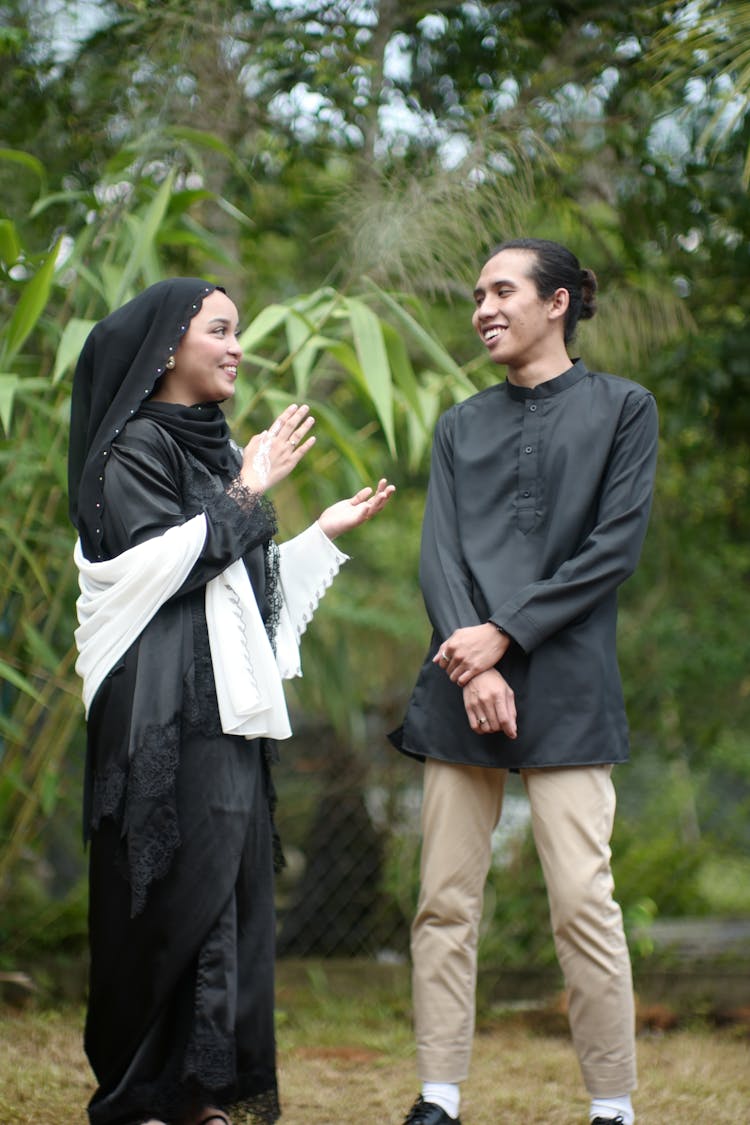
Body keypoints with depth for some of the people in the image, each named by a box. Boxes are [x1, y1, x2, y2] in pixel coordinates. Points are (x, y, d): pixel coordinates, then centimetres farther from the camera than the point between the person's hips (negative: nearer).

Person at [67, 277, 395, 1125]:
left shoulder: (218, 451, 19)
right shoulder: (135, 446, -4)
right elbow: (154, 561, -16)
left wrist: (323, 533, 16)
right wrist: (246, 495, -12)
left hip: (228, 704, 8)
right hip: (164, 704, -8)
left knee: (232, 883, 3)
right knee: (170, 885, -8)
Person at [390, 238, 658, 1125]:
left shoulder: (621, 409, 8)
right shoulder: (460, 426, 18)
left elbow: (616, 545, -2)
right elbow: (438, 554, 7)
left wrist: (505, 632, -10)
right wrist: (474, 666, -9)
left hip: (565, 692, -4)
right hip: (461, 688, 4)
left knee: (583, 903, -8)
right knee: (445, 903, 2)